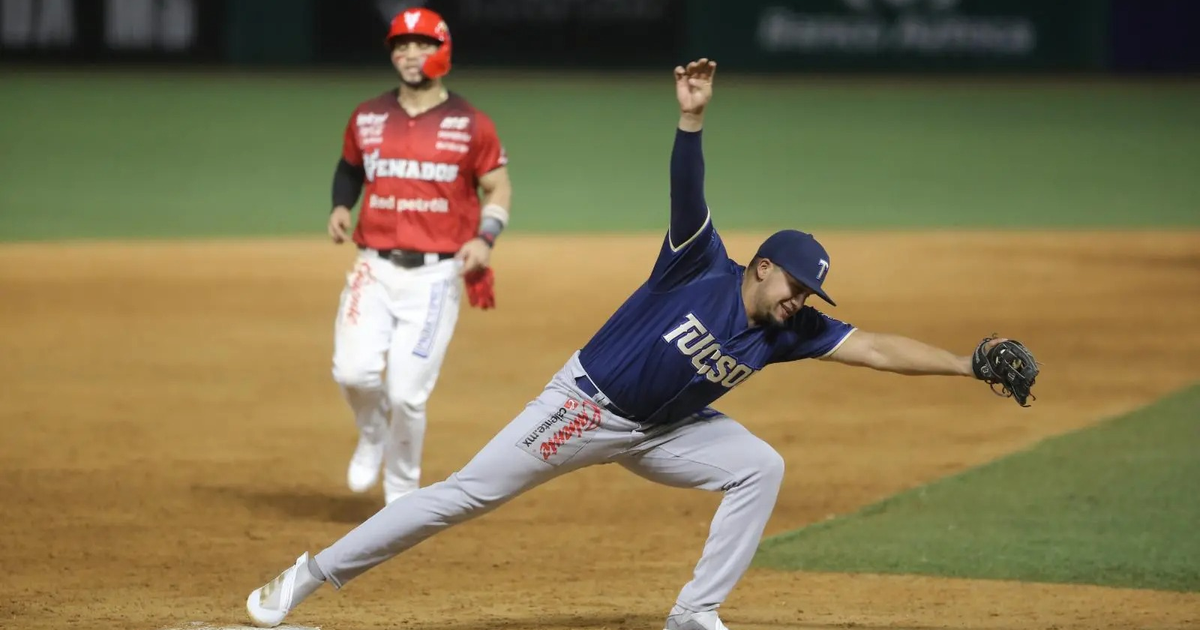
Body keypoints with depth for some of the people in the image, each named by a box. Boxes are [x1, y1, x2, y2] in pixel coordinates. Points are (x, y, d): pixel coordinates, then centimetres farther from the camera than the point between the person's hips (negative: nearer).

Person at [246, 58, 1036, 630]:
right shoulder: (704, 268, -20)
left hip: (659, 430, 6)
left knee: (759, 467, -11)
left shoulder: (786, 331, -6)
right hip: (583, 408, -6)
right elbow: (688, 191, -35)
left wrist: (970, 364, -19)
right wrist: (693, 117, -51)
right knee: (463, 495, -8)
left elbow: (874, 347, -11)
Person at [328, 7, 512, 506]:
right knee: (354, 371, -18)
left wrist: (484, 237, -10)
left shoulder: (470, 124, 0)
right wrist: (340, 207, 4)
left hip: (435, 276, -2)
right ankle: (373, 434, 18)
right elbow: (349, 167, 24)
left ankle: (402, 497, 15)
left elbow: (498, 187, 7)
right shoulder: (367, 118, 8)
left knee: (408, 393, -8)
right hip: (375, 271, 2)